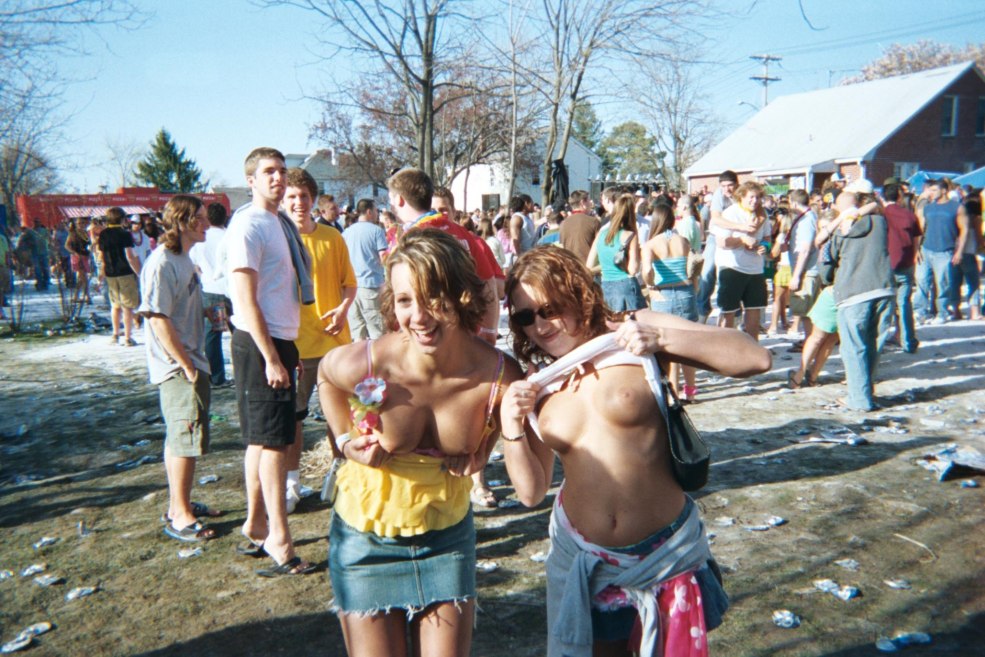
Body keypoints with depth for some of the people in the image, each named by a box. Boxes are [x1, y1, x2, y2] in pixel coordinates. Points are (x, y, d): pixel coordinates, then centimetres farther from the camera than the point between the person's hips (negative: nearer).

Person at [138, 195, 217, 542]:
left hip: (190, 363, 10)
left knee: (179, 437, 17)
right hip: (178, 368, -10)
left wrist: (194, 363, 16)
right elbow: (158, 319, -22)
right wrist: (186, 366, -19)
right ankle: (180, 517, 9)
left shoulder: (183, 259, 11)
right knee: (186, 438, -3)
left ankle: (178, 506, 30)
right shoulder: (162, 263, -18)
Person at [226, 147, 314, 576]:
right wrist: (271, 359, -21)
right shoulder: (248, 226, -13)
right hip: (260, 344, -9)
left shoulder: (279, 223, 14)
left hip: (281, 340, 9)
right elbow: (245, 300, -18)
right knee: (272, 442, -5)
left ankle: (256, 530, 27)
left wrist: (287, 351, 15)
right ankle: (279, 545, 4)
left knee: (262, 440, 15)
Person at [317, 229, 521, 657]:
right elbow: (325, 375, 0)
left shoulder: (501, 379, -22)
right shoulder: (360, 365, -26)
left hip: (448, 535, 1)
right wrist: (344, 440, -8)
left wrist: (481, 452, -11)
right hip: (366, 537, -1)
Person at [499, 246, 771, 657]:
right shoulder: (537, 388, 1)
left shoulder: (637, 331, -9)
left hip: (668, 553, -2)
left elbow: (755, 358, -16)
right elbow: (531, 492, 1)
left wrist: (661, 339, -27)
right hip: (582, 559, 3)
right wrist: (511, 429, -14)